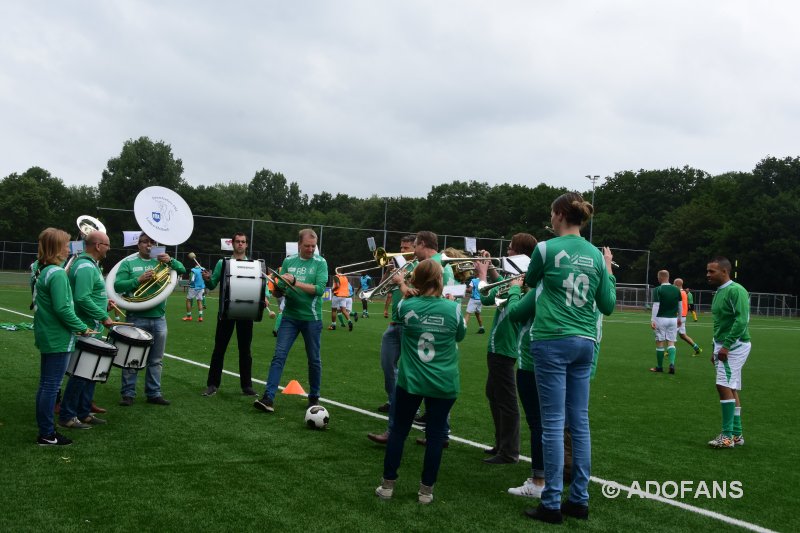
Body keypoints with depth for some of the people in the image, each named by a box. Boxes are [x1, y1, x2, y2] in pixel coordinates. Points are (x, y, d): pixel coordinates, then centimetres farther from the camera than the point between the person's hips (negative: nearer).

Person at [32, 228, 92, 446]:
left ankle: (45, 430, 24)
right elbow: (62, 309, -24)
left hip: (46, 336, 9)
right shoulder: (57, 274, -20)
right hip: (58, 338, -9)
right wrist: (82, 328, -14)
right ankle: (47, 435, 4)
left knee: (46, 384, 15)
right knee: (51, 385, -2)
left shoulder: (40, 270, 8)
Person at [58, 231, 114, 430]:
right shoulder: (86, 267, -18)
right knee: (81, 373, -4)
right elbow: (82, 298, -27)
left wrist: (104, 302, 13)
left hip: (92, 329, 10)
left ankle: (83, 413, 22)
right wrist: (103, 317, -21)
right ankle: (67, 416, 3)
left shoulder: (90, 265, 14)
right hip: (86, 329, -10)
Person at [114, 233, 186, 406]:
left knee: (156, 360, 10)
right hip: (136, 318, -3)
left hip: (159, 319, 3)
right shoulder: (128, 263, 0)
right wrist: (139, 280, -21)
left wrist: (170, 260, -17)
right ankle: (128, 394, 11)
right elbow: (117, 286, -9)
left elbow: (182, 270, 1)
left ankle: (154, 393, 18)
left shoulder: (161, 261, 9)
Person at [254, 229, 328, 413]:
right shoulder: (289, 261, 5)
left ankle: (314, 397, 25)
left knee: (314, 360, 9)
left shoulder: (320, 263, -3)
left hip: (311, 318, -2)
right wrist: (279, 289, -16)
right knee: (279, 356, -8)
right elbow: (280, 287, 8)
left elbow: (320, 289, -15)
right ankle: (268, 398, -11)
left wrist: (295, 282, -20)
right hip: (290, 317, 2)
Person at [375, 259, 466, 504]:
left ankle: (388, 485, 19)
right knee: (435, 435, 9)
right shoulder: (452, 308, -11)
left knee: (398, 431, 13)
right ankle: (426, 490, 14)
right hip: (443, 384, -1)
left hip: (410, 381, 1)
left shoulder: (406, 306, -9)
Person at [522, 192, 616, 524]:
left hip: (553, 341, -5)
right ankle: (579, 499, 16)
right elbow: (608, 306, 11)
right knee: (580, 422, 10)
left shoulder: (547, 248, -6)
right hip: (584, 343, 5)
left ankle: (552, 504, 3)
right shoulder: (596, 255, 8)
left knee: (554, 422, -2)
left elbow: (530, 282, 13)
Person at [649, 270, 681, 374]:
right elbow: (680, 305, 11)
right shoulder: (676, 290, 5)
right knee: (671, 343, 7)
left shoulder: (658, 290, -9)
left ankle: (659, 366, 13)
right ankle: (672, 363, -12)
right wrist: (679, 318, 23)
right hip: (673, 319, 4)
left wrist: (652, 320, -14)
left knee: (660, 343, 5)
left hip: (661, 319, -4)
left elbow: (656, 305, -15)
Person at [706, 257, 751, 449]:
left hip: (734, 346, -10)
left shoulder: (735, 290, -14)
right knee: (731, 389, 11)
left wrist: (726, 345, -24)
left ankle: (727, 435, -10)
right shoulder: (719, 292, 16)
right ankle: (736, 434, 16)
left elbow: (741, 320, -23)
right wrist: (716, 349, 20)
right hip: (724, 346, 10)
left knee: (725, 386, -13)